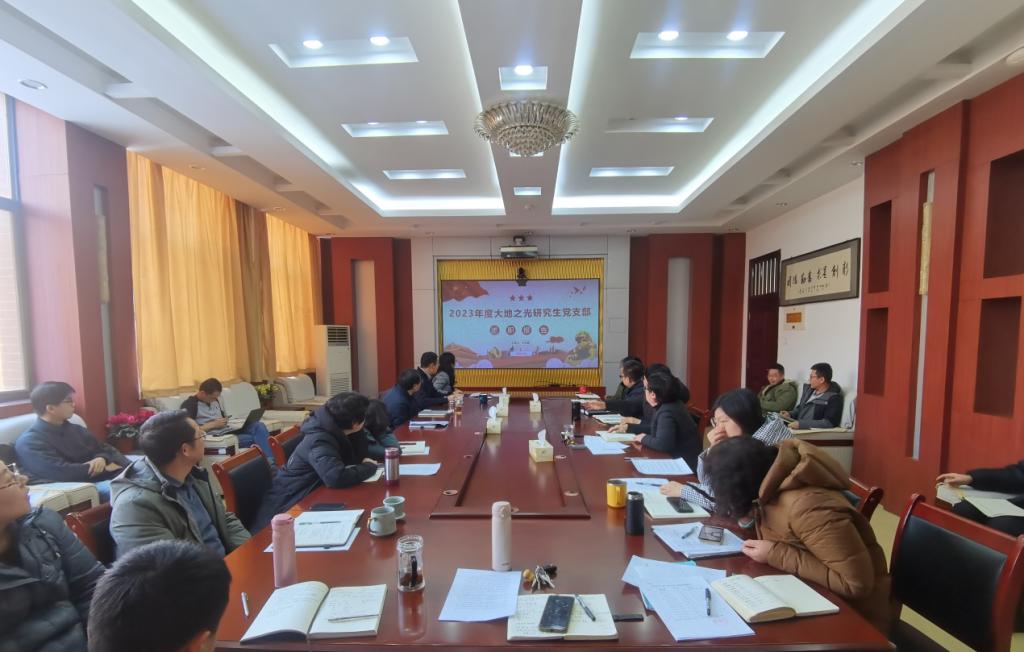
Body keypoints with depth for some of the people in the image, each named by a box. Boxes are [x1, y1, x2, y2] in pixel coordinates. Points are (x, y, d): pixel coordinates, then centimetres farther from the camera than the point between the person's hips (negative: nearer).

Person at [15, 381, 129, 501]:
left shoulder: (75, 429, 20)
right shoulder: (29, 441, -2)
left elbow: (107, 449, 18)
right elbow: (62, 472, -14)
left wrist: (102, 459, -5)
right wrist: (104, 468, -10)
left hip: (109, 476, 8)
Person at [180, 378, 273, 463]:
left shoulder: (215, 400, 18)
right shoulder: (189, 405, -6)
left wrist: (226, 419, 5)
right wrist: (213, 424, -14)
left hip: (227, 430, 7)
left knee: (259, 425, -23)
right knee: (254, 439, -30)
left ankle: (271, 462, -30)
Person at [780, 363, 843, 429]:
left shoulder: (834, 397, -10)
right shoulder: (808, 388, 11)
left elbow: (829, 423, -19)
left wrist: (801, 424, -25)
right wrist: (790, 414, 3)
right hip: (797, 428, 7)